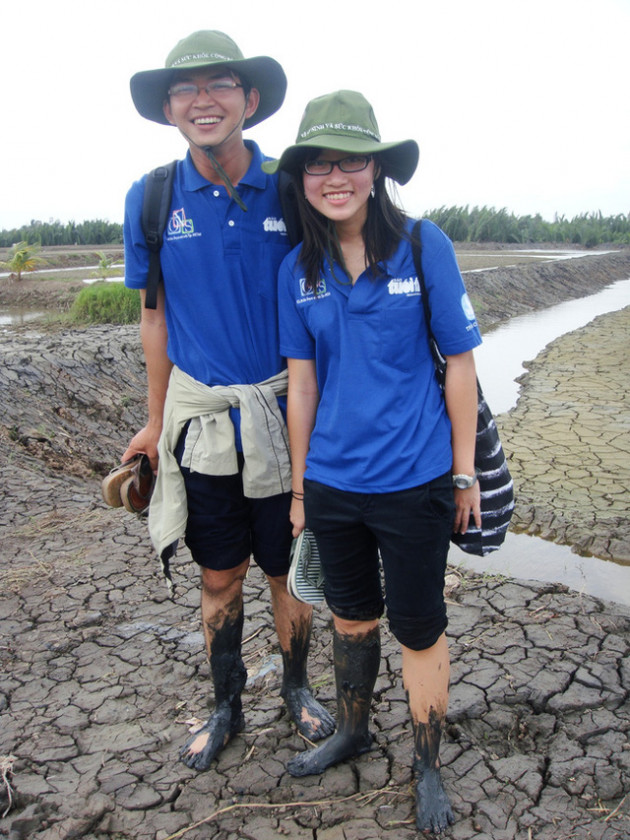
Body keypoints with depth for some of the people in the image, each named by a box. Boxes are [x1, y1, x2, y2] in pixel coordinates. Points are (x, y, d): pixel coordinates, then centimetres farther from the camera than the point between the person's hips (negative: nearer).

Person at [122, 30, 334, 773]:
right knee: (219, 578, 14)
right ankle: (225, 706, 37)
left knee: (289, 572, 13)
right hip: (202, 421, 1)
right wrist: (156, 423, 7)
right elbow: (156, 317, 5)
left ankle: (297, 690, 39)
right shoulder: (150, 199, -2)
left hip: (282, 415, -1)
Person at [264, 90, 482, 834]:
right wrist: (299, 486, 7)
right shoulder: (298, 269, 1)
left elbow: (459, 363, -5)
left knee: (418, 628, 11)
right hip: (332, 481, 4)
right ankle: (352, 732, 46)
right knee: (350, 616, 21)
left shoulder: (424, 245, -8)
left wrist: (465, 473, -4)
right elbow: (302, 382, 4)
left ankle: (427, 768, 35)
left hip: (412, 480, -3)